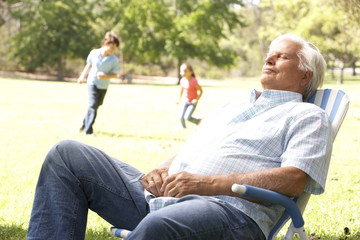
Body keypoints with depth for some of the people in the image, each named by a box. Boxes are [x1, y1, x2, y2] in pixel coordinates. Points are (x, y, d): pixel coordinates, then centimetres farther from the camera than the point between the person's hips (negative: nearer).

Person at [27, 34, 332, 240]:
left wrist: (207, 183, -14)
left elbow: (293, 180, -7)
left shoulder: (308, 116, 12)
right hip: (164, 195, 8)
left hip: (230, 209, -8)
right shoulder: (230, 108, 35)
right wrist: (162, 170, 6)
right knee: (67, 154, -5)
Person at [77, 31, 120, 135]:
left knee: (96, 106, 14)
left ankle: (85, 123, 37)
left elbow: (115, 74, -6)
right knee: (93, 105, -13)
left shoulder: (114, 59, -9)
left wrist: (105, 76, -23)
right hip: (92, 83, -2)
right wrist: (82, 76, 14)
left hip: (103, 86, 2)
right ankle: (88, 130, -6)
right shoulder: (94, 53, -6)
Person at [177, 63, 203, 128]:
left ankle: (198, 121, 14)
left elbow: (201, 91, -14)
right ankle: (184, 128, 19)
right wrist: (180, 99, 19)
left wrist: (197, 99, -24)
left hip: (192, 103, -5)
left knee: (187, 117, -15)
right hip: (185, 101, 5)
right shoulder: (182, 80, -6)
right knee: (181, 117, -7)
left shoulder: (194, 81, -24)